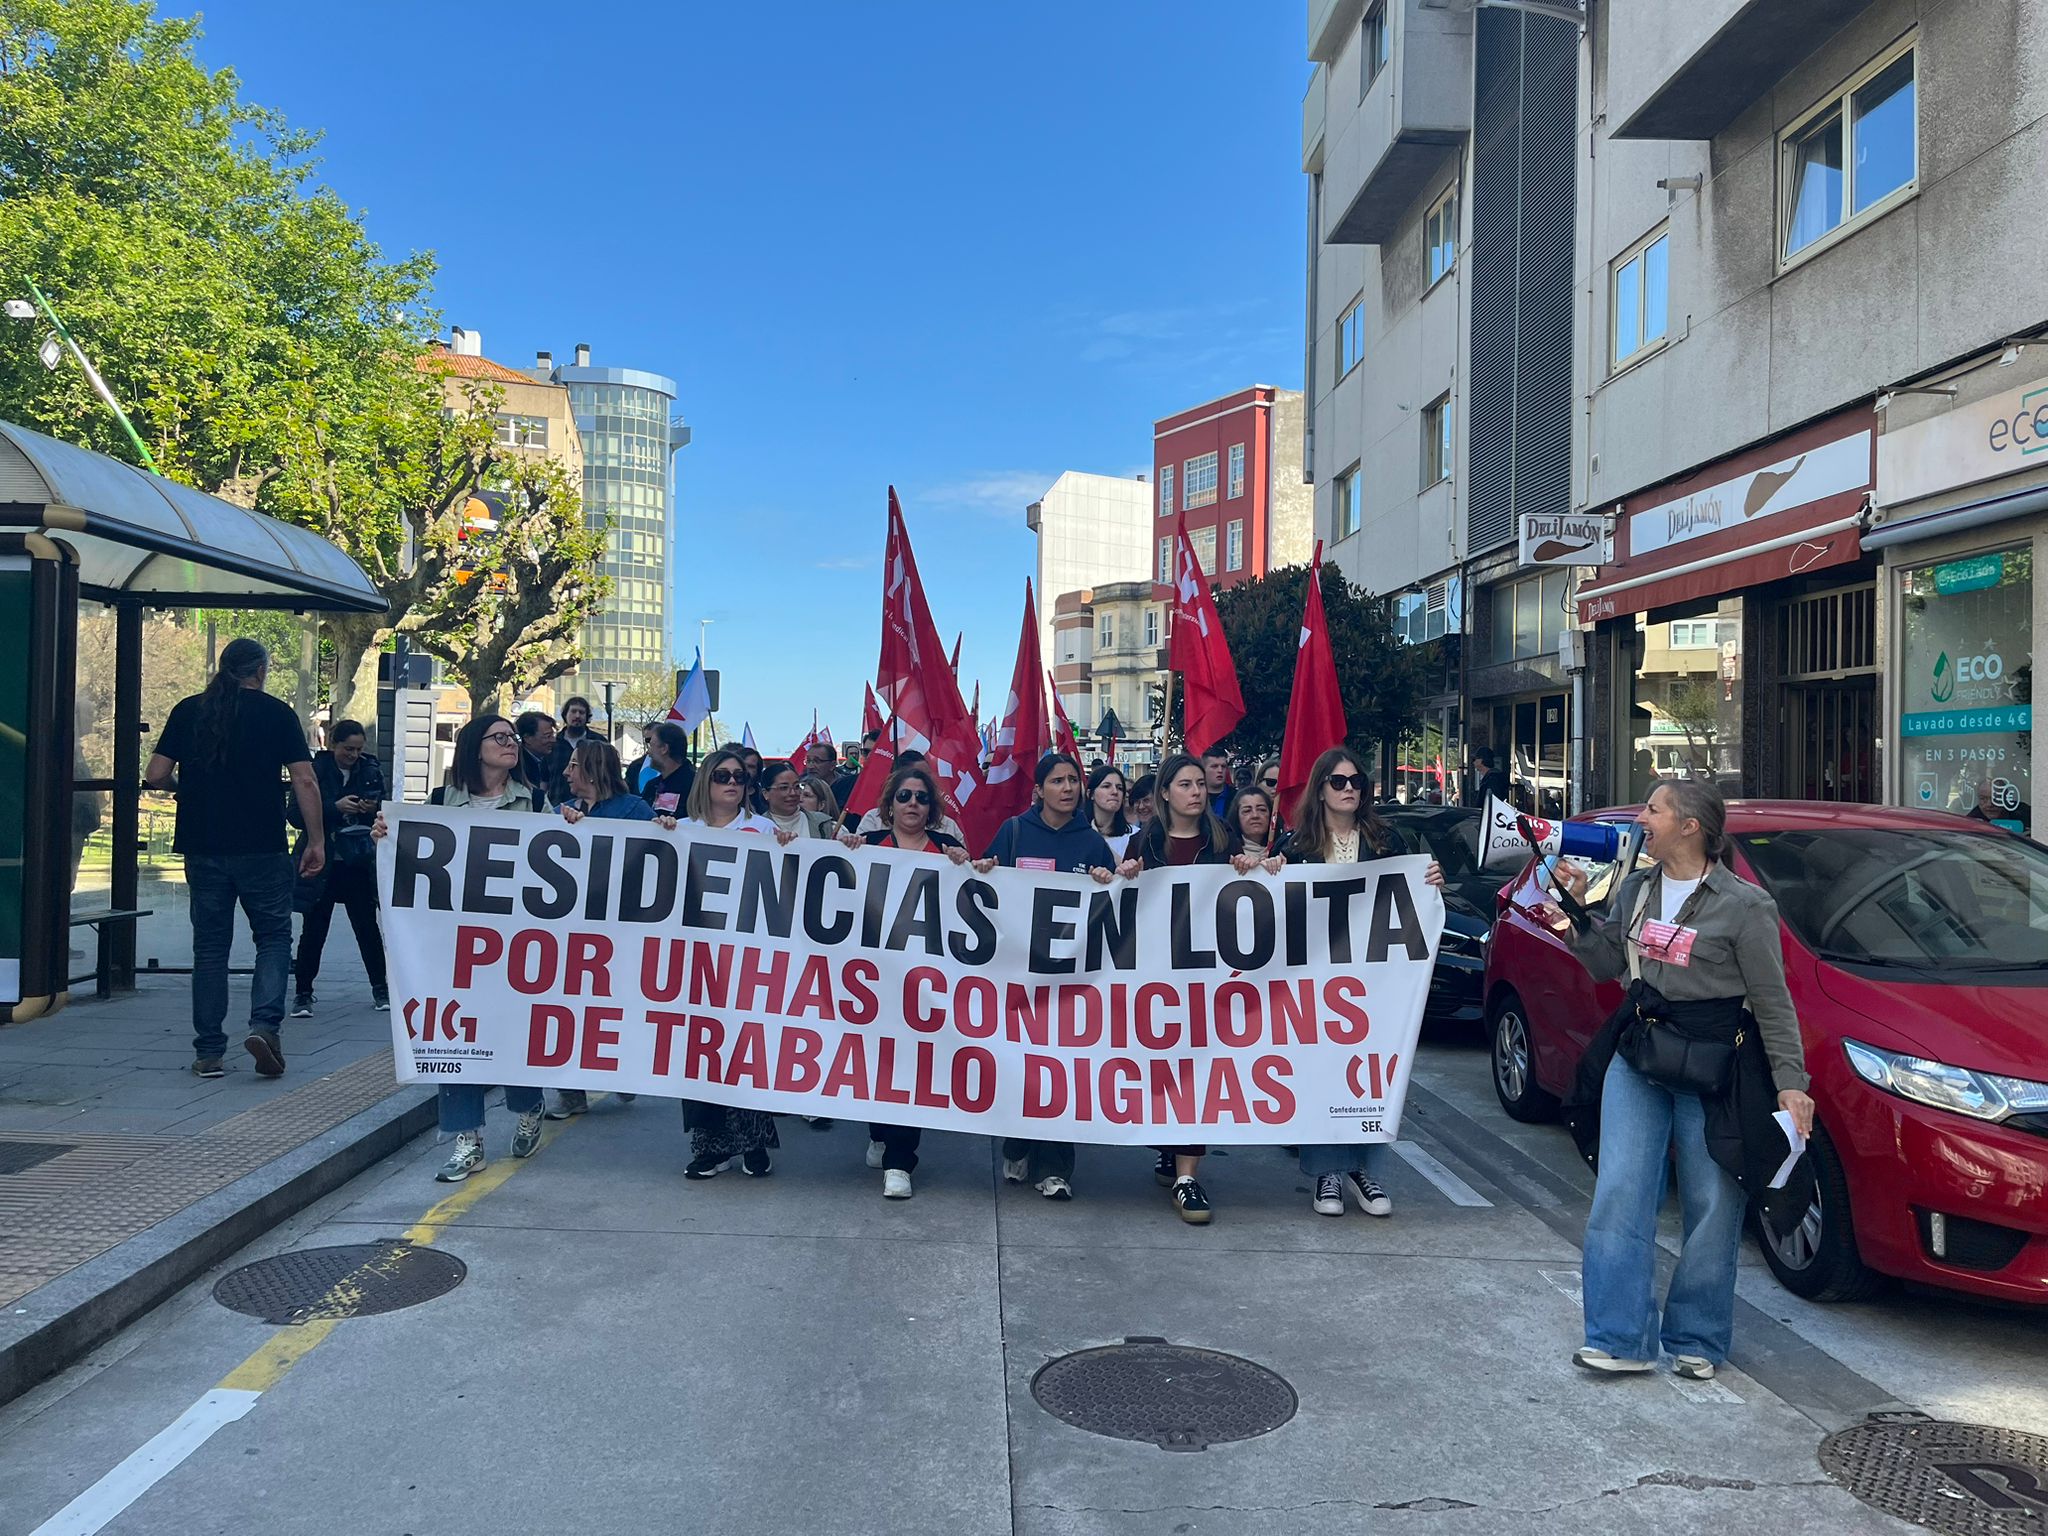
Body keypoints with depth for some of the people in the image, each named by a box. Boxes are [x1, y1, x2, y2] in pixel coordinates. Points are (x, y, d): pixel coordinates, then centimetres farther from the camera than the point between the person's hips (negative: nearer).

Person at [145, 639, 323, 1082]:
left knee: (209, 946, 9)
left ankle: (208, 1053, 11)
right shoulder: (277, 713, -1)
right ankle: (264, 1024, -10)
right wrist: (316, 841, -2)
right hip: (262, 849, -3)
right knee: (273, 937, 10)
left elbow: (155, 775, 3)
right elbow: (304, 781, -7)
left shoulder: (188, 710, 6)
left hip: (203, 849, 3)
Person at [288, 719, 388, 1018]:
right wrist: (336, 807, -22)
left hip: (359, 862, 2)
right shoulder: (315, 769, -6)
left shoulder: (371, 769, 4)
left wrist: (374, 808, -11)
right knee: (314, 929, 1)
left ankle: (380, 988, 17)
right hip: (322, 862, -2)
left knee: (367, 925, 6)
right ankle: (302, 993, 10)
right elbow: (296, 814, -11)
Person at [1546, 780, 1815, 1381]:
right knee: (1620, 1194, -2)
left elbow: (1773, 1003, -5)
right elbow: (1606, 965, 13)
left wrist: (1790, 1082, -9)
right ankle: (1621, 1338, 3)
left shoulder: (1745, 905, -7)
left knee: (1711, 1207, 4)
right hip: (1637, 1057, 5)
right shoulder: (1635, 890, 10)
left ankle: (1695, 1342, 19)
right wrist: (1576, 912, 0)